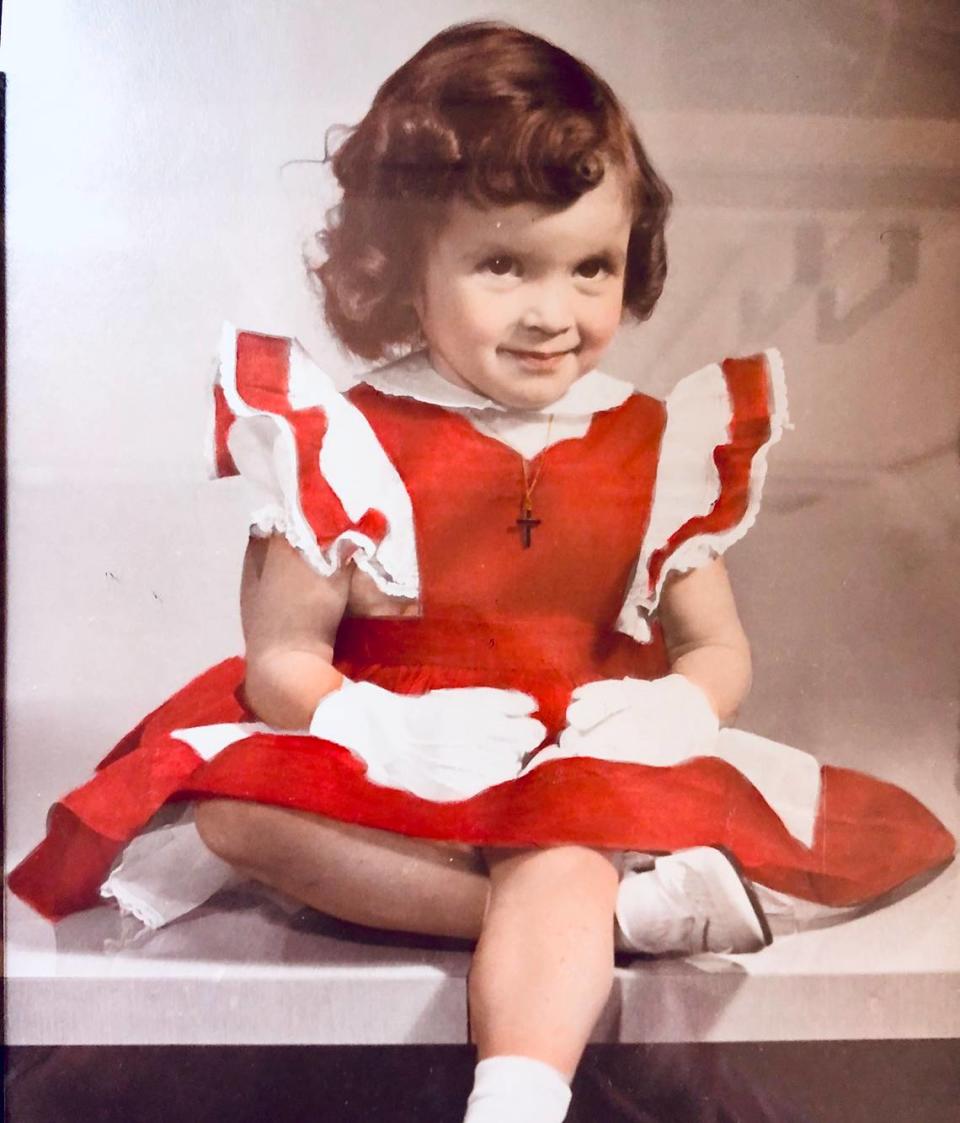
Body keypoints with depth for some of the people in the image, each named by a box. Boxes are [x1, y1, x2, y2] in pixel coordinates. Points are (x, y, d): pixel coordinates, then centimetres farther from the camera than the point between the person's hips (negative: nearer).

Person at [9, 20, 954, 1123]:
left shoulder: (660, 451, 1)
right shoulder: (347, 449, -7)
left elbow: (719, 651, 7)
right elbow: (281, 660, -4)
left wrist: (677, 708, -17)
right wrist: (392, 732, -24)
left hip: (580, 784, 0)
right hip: (384, 780, 1)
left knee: (561, 864, -34)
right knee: (227, 808, -27)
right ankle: (612, 907, -27)